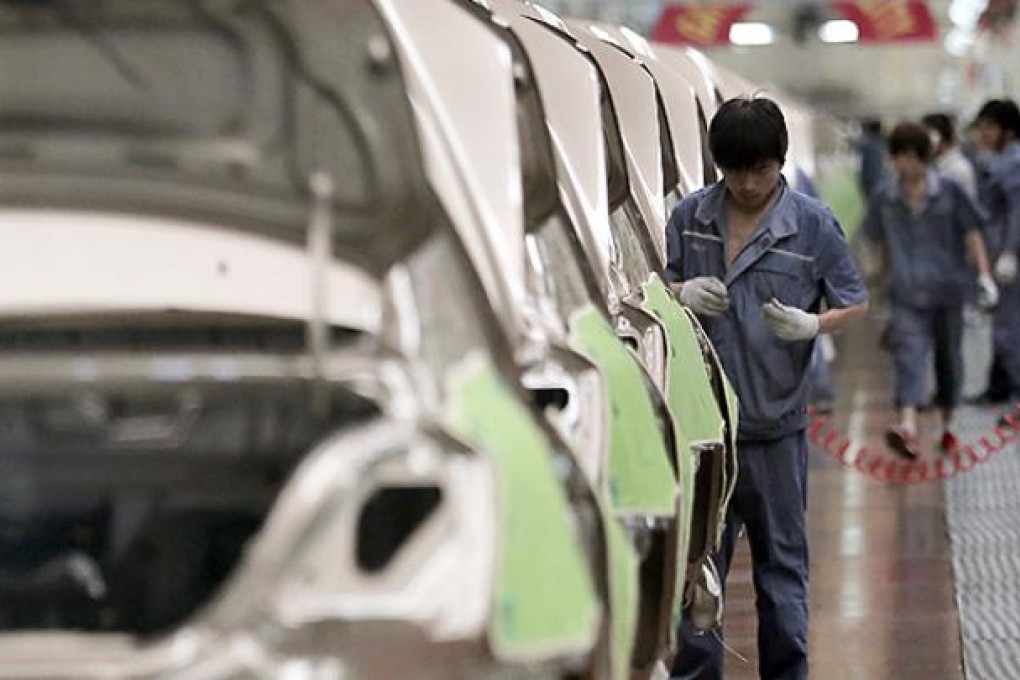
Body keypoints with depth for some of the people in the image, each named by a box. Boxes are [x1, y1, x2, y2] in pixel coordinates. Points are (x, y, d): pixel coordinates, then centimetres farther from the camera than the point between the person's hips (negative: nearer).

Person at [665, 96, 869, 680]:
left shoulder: (813, 225, -5)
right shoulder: (690, 217, 2)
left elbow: (856, 304, 3)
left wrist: (812, 325, -18)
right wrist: (683, 294, -11)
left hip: (776, 426, -2)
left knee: (782, 561, 9)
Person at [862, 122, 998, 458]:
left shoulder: (949, 192, -1)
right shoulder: (884, 198, 2)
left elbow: (972, 234, 1)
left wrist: (984, 275, -6)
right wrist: (891, 276, 19)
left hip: (947, 287, 1)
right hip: (907, 292, -1)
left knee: (948, 354, 12)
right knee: (908, 351, -18)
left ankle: (948, 424, 29)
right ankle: (907, 426, -34)